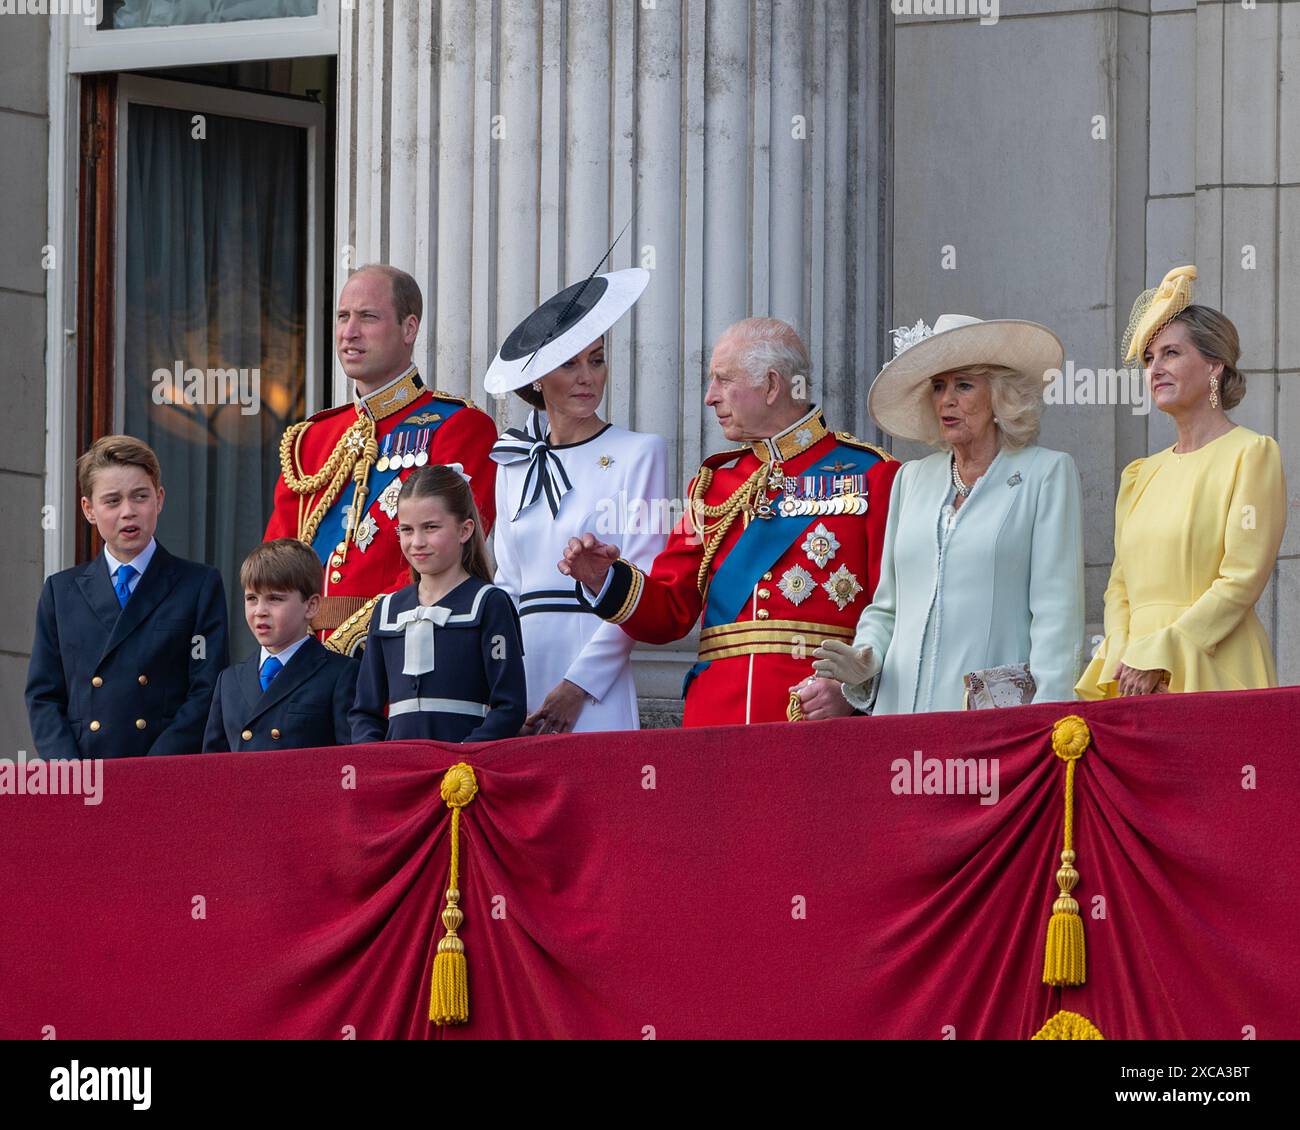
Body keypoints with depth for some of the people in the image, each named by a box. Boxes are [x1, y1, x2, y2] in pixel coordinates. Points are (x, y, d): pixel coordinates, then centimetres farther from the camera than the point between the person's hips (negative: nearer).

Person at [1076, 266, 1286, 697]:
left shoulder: (1252, 454, -2)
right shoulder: (1141, 475, 18)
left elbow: (1243, 581, -10)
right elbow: (1121, 585, 16)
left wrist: (1158, 657, -14)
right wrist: (1121, 659, -3)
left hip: (1214, 677, -5)